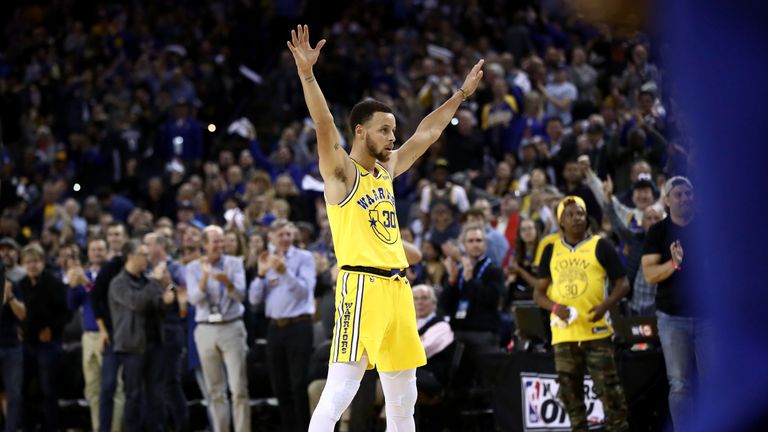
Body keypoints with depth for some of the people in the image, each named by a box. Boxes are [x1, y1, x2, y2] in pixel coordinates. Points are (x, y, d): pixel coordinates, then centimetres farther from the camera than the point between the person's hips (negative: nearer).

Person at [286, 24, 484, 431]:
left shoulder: (387, 169, 18)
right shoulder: (341, 171, -3)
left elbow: (426, 133, 29)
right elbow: (325, 125, -19)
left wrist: (461, 94, 34)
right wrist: (306, 73, -31)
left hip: (397, 288, 8)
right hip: (361, 286, -8)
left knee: (402, 398, 11)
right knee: (338, 393, -14)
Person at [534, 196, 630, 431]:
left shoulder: (600, 246, 3)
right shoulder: (551, 251, 12)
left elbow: (622, 283, 3)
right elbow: (539, 292, 13)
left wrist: (605, 305, -15)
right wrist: (554, 306, -8)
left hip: (596, 332, -3)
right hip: (563, 334, 4)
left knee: (608, 388, -8)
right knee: (570, 392, 6)